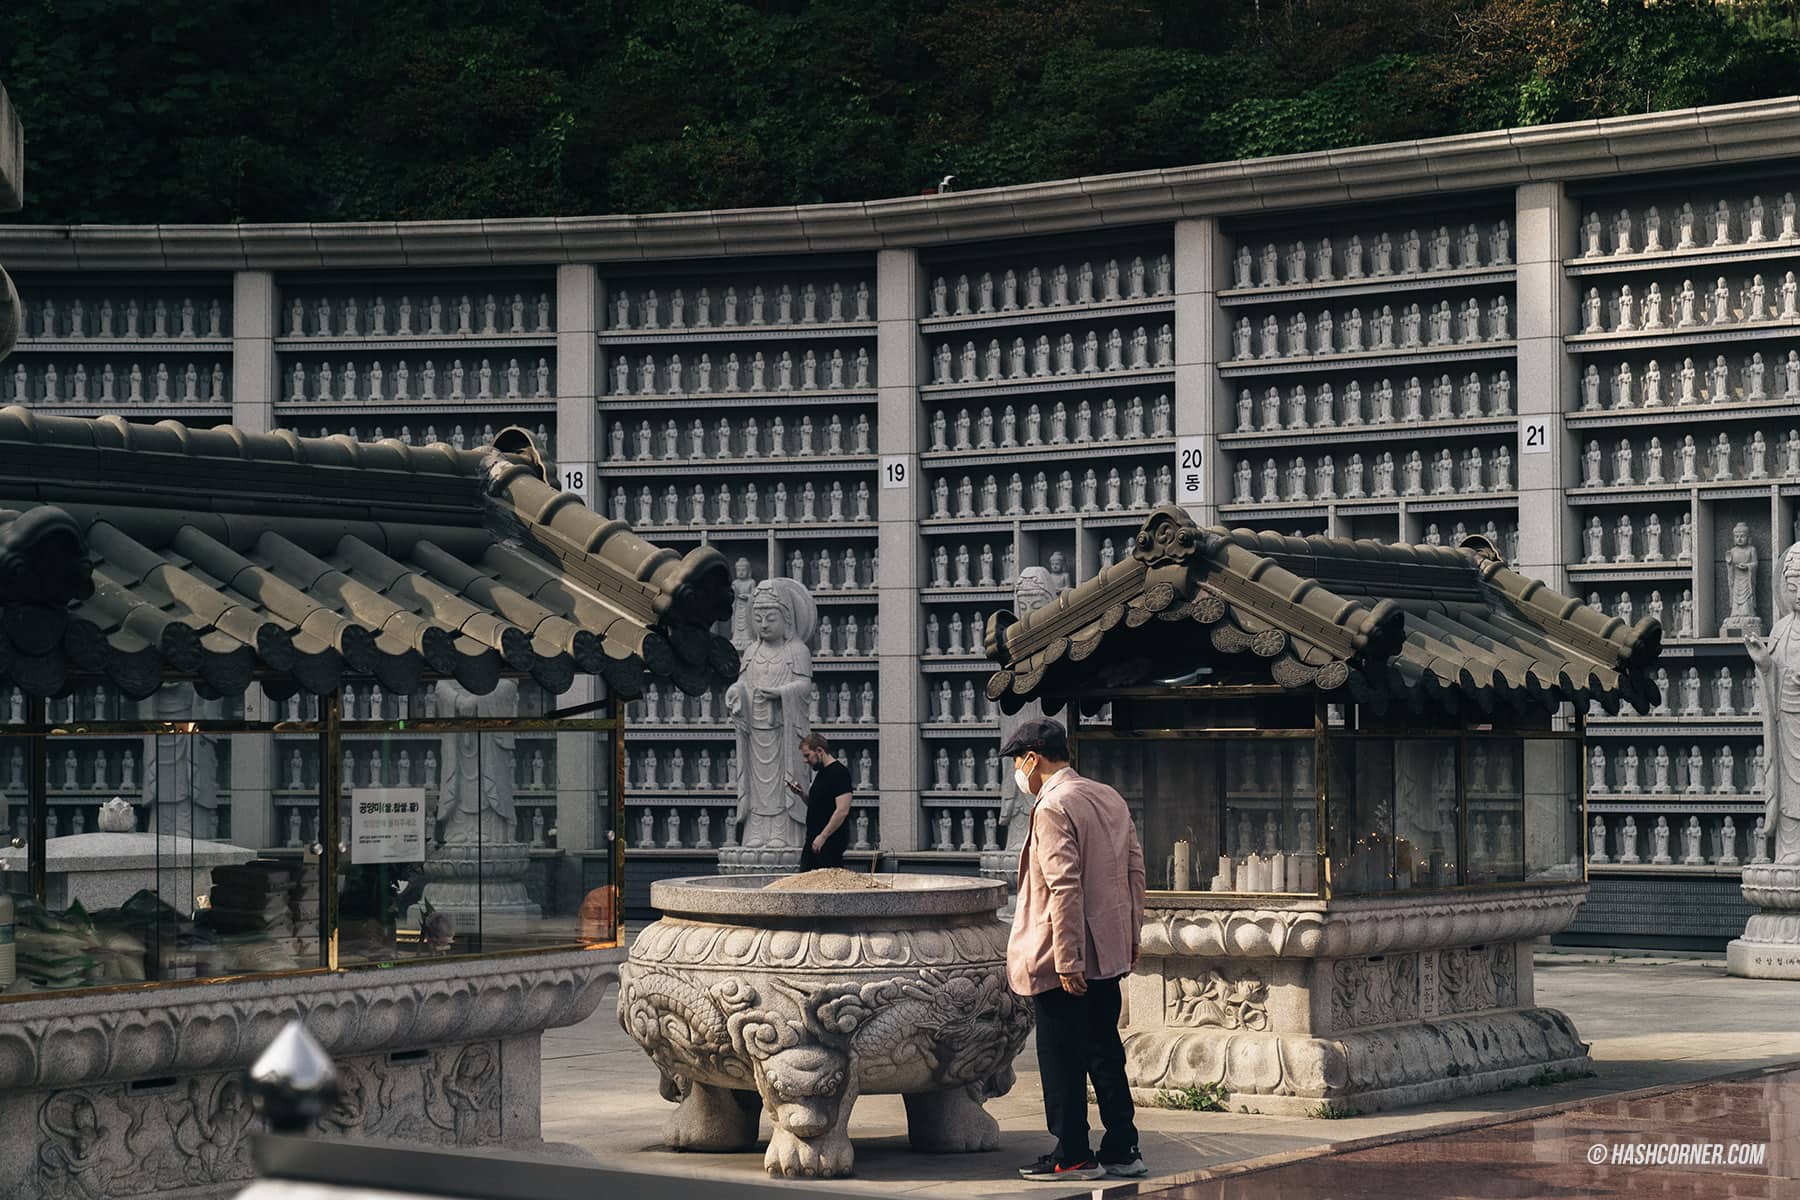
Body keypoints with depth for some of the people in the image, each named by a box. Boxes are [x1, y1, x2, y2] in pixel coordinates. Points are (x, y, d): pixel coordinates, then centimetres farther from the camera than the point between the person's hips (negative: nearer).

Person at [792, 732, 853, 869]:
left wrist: (822, 837, -22)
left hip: (831, 842, -10)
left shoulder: (839, 773, -14)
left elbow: (842, 810, -21)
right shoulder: (821, 774, 17)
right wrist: (801, 794, 10)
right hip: (813, 841, 10)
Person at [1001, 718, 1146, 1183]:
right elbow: (1135, 870, 13)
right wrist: (1131, 934, 19)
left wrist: (1067, 962, -22)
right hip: (1109, 952, 8)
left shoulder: (1053, 807, -17)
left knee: (1062, 1059, 1)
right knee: (1105, 1052, 14)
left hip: (1064, 958, -8)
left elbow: (1064, 888, -22)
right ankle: (1122, 1150, 17)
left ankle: (1072, 1156, 7)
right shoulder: (1110, 798, 10)